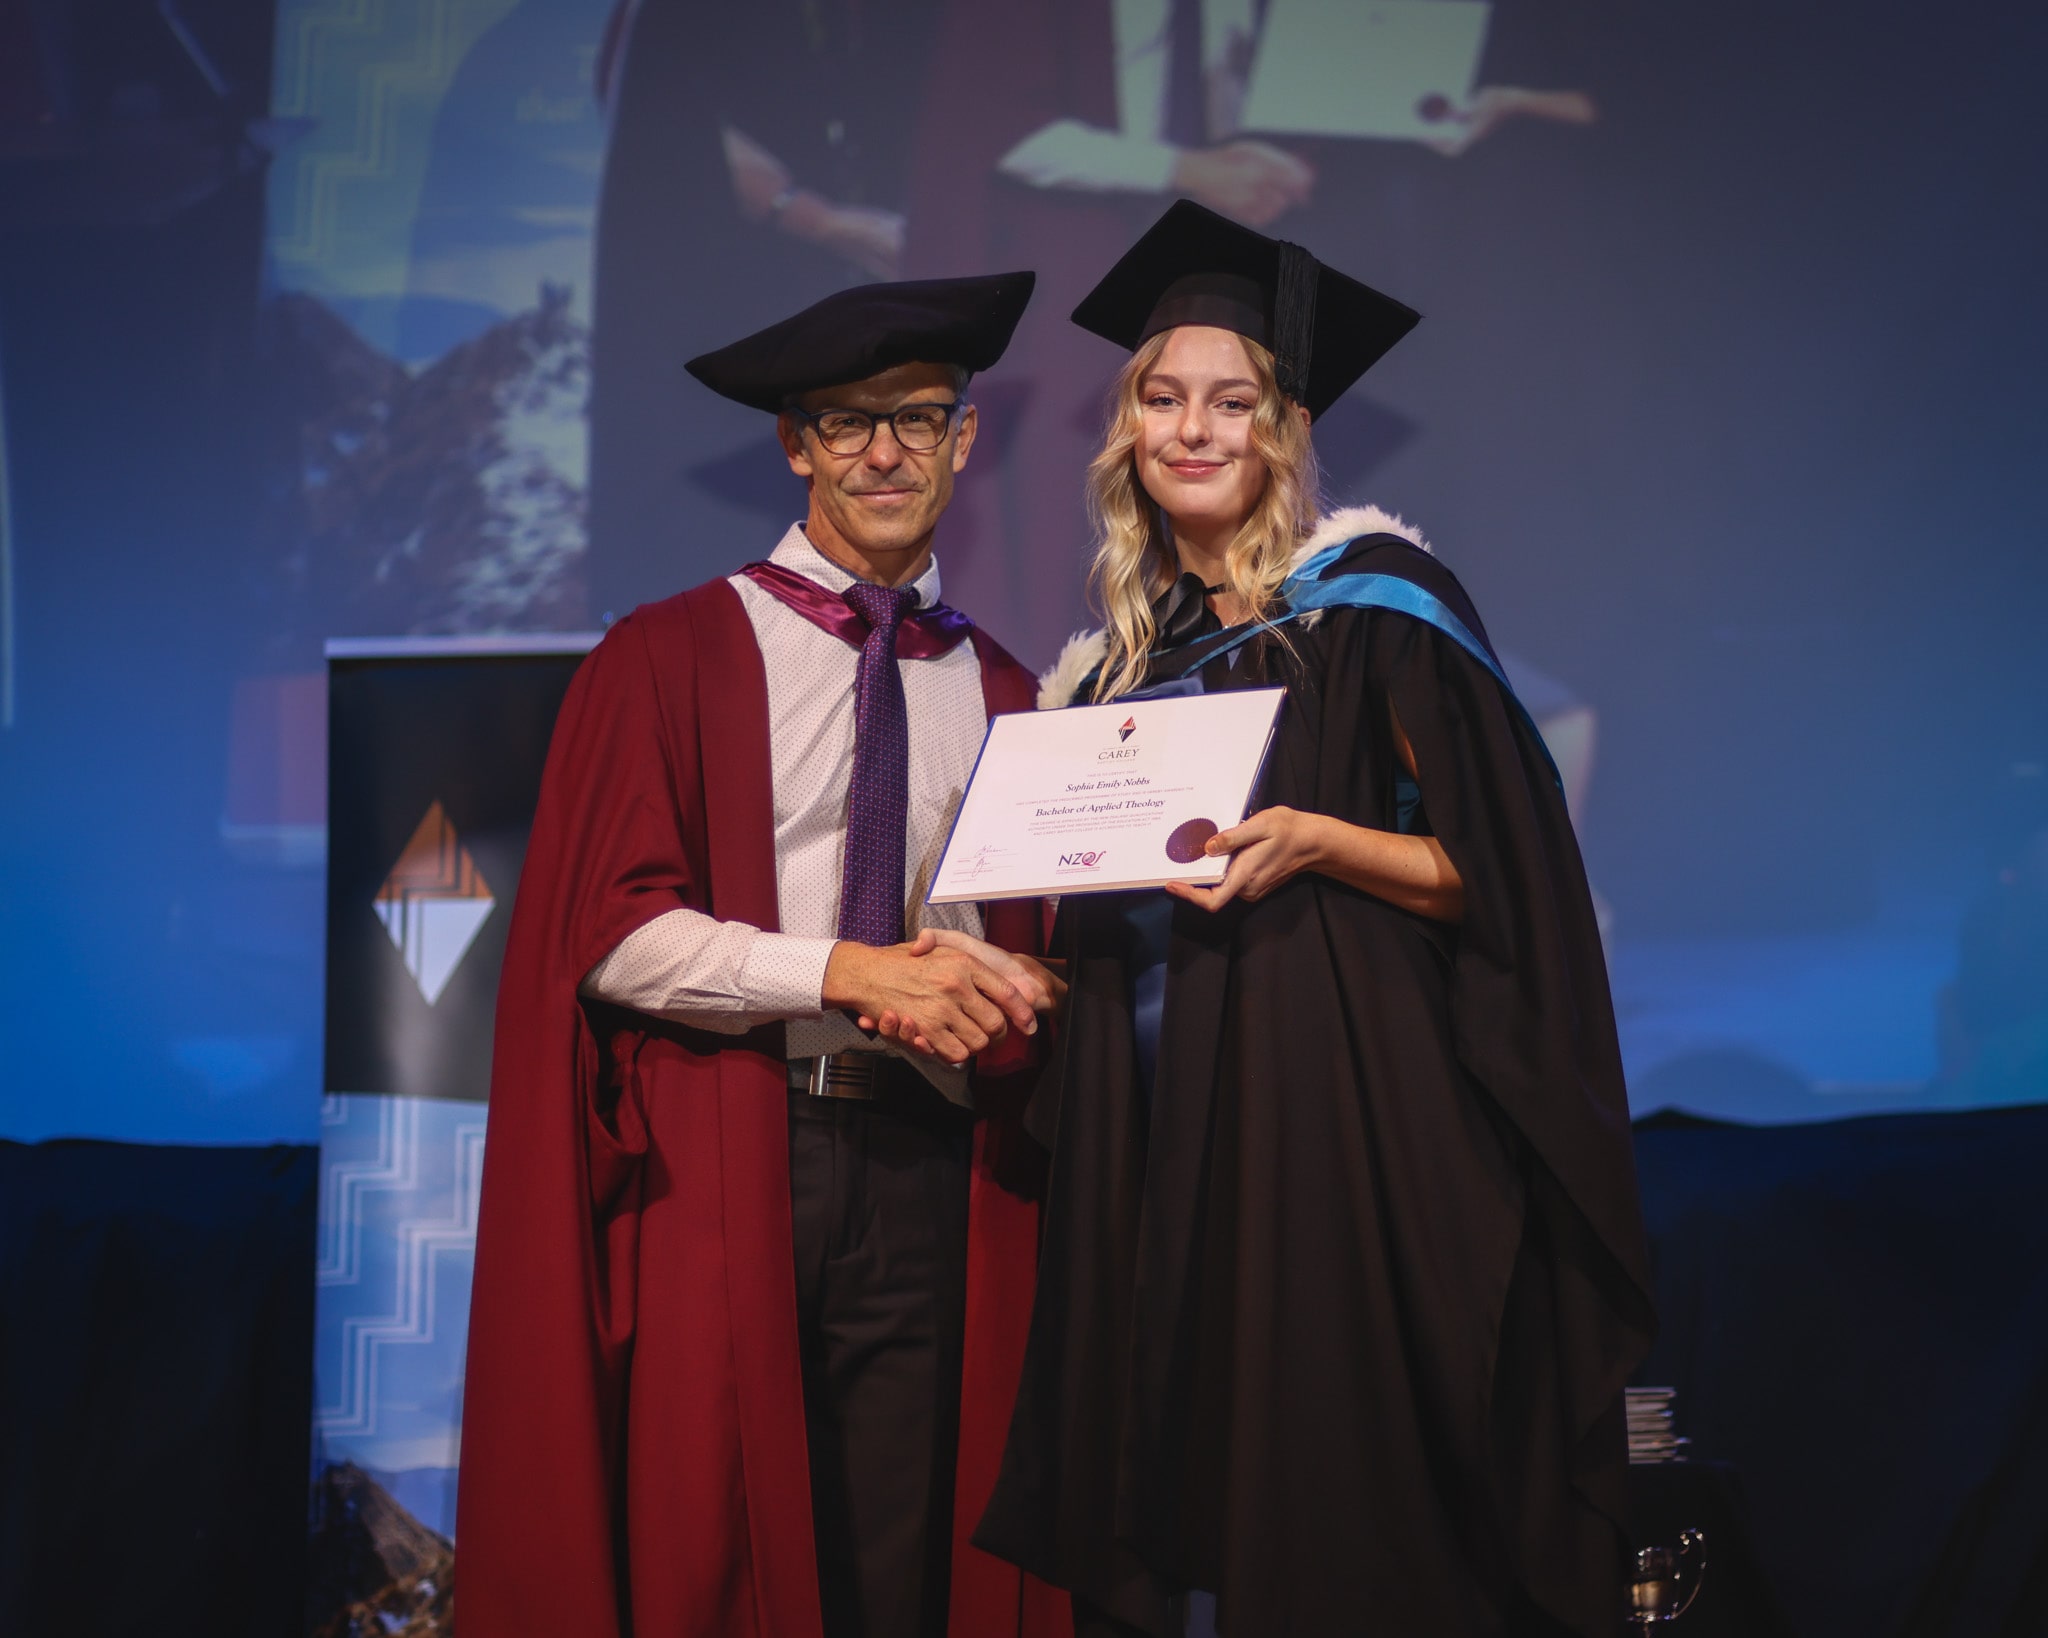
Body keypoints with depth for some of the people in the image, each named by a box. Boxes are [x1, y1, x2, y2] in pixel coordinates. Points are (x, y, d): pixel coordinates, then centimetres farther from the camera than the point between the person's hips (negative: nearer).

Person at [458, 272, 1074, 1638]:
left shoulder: (1002, 695, 13)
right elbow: (609, 926, -6)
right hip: (719, 1173, -3)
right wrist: (851, 973, -16)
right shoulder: (672, 658, 3)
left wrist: (1012, 1001, -8)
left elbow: (1036, 951, 15)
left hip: (929, 1181, 3)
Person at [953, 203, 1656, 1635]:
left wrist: (1311, 841, -21)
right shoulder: (1116, 660, 15)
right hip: (1153, 1135, 6)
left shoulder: (1369, 599, -3)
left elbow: (1495, 872, -8)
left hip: (1331, 1111, -5)